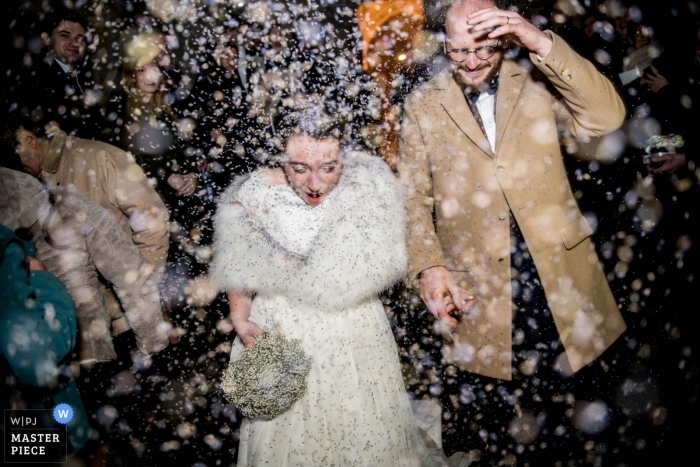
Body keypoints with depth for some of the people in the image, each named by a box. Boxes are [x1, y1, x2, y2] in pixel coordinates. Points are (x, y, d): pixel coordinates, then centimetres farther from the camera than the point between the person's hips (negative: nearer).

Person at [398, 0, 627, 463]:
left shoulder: (537, 84, 4)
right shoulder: (423, 106, 4)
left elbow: (606, 117, -12)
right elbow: (414, 199, 2)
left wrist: (543, 43, -20)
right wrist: (428, 267, -13)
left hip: (558, 276, 1)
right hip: (475, 288, 0)